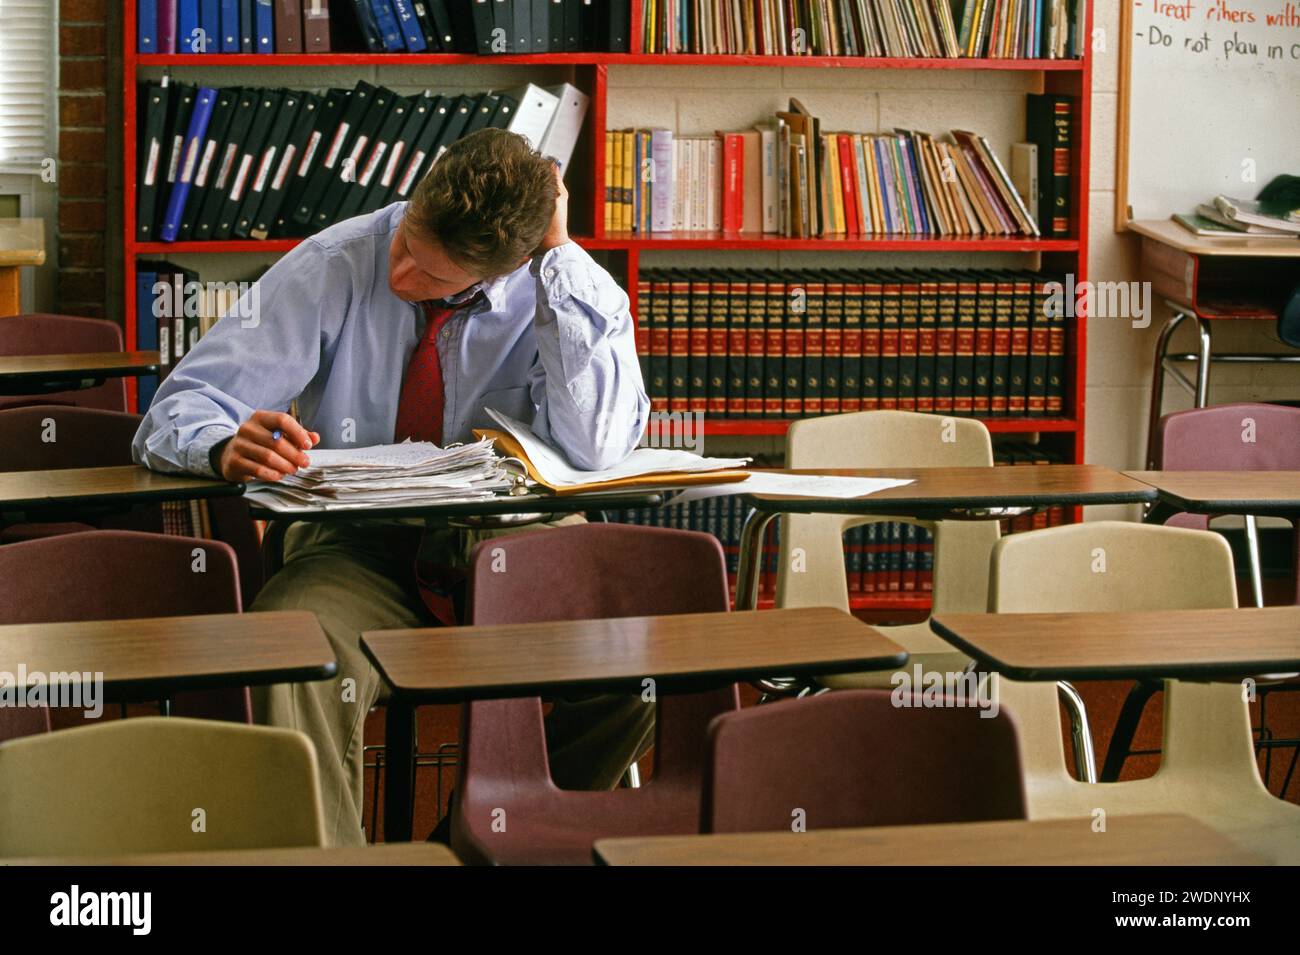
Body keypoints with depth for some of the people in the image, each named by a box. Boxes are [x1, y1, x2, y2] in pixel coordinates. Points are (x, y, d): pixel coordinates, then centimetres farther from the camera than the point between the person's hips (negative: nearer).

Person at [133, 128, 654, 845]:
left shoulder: (565, 289, -6)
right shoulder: (332, 268, -5)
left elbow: (594, 448, -24)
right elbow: (180, 408, -7)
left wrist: (559, 255, -22)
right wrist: (228, 446, -33)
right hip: (356, 546, -1)